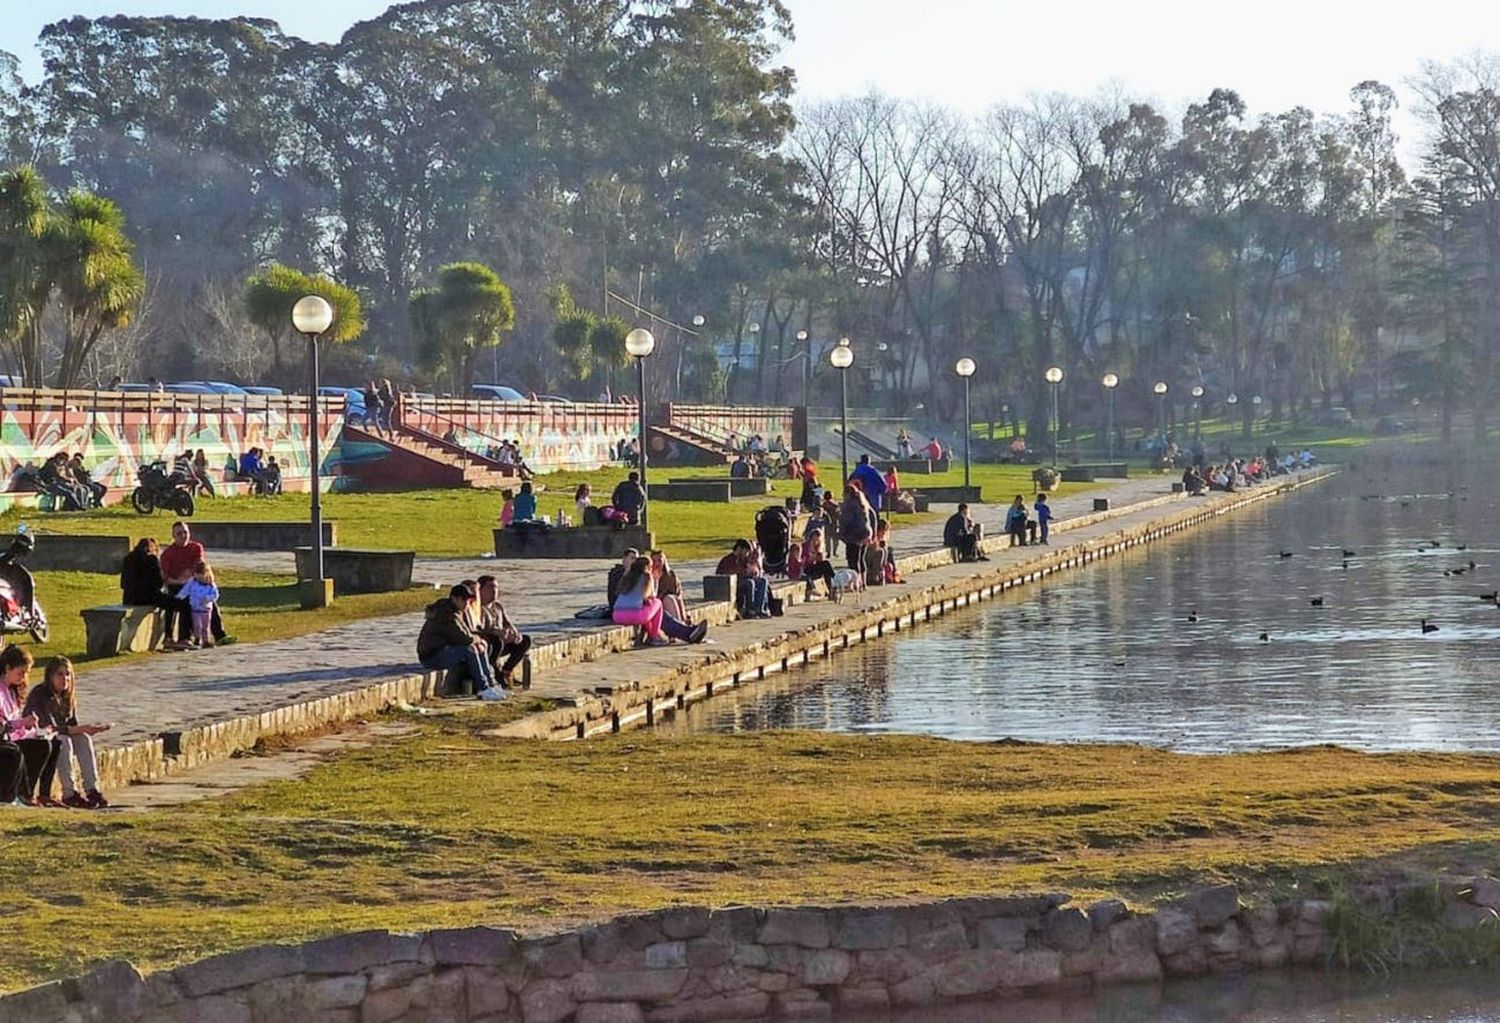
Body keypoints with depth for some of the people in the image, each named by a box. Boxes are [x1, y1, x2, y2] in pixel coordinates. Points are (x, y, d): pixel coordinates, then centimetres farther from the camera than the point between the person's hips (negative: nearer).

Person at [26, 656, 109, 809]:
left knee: (83, 739, -19)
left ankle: (92, 789, -27)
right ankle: (69, 794, -34)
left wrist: (90, 729, -17)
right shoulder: (39, 694, -19)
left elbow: (73, 727, 5)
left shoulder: (68, 696, 4)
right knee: (63, 741, -33)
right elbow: (50, 728, -27)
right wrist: (80, 729, -33)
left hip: (55, 739, 7)